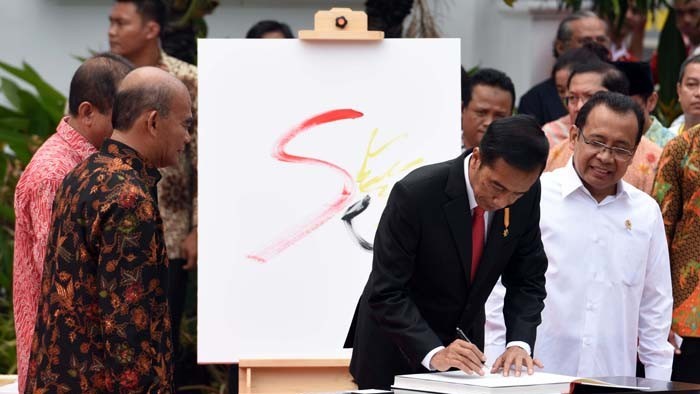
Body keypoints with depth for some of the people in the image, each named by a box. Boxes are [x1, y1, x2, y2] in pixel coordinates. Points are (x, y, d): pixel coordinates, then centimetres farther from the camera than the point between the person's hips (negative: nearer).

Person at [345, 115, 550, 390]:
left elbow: (527, 278, -3)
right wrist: (433, 353, -37)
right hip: (397, 350, -4)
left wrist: (519, 344, -19)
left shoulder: (526, 194, -13)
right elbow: (386, 294, -26)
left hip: (463, 342, 4)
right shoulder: (415, 194, -27)